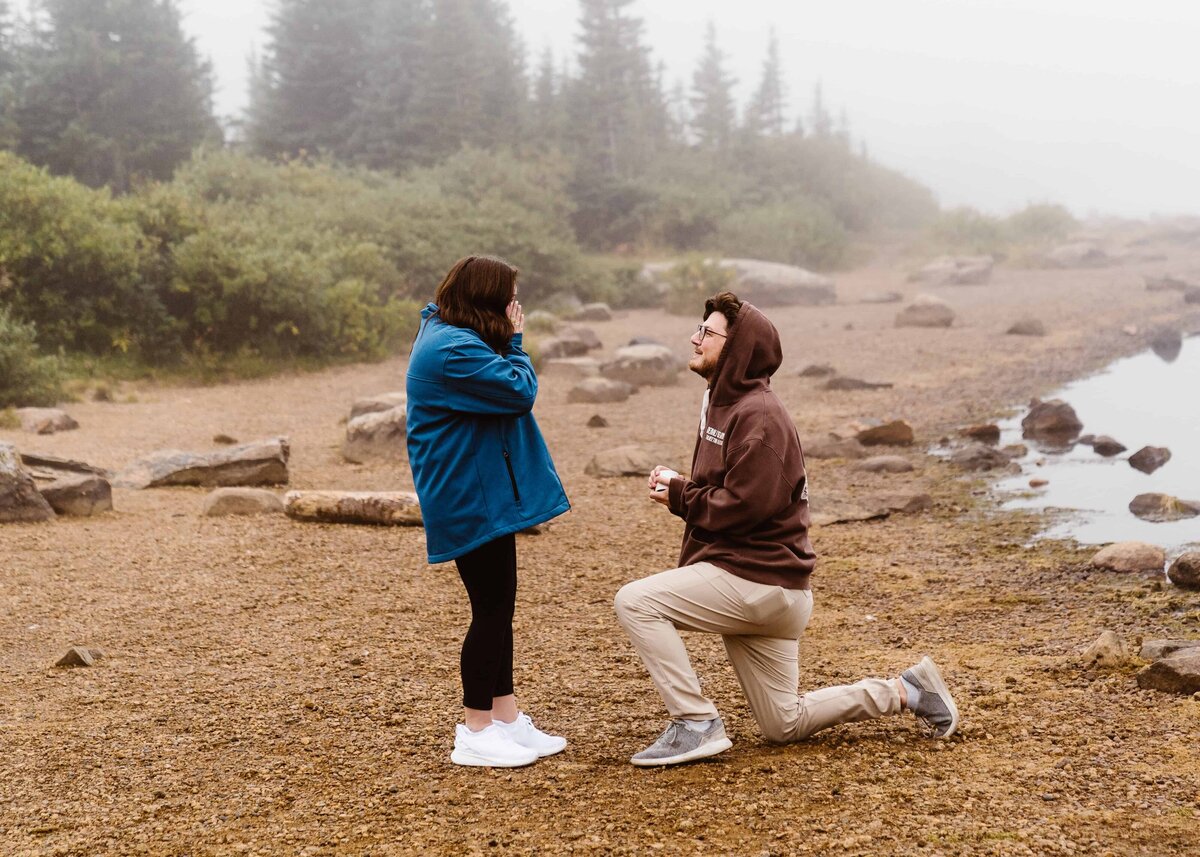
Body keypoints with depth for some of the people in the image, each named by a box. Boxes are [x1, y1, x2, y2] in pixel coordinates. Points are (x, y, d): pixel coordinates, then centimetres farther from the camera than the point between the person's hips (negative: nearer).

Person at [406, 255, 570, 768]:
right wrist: (513, 340, -8)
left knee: (498, 606, 15)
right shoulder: (454, 350, -22)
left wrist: (508, 342, 1)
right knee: (492, 608, -3)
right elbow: (520, 391, -21)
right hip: (471, 499, -11)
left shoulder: (448, 335, 12)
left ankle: (506, 717, 25)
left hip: (484, 494, 11)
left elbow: (507, 389, 15)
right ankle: (475, 734, 7)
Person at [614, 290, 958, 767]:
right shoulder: (723, 403, 14)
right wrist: (678, 486, -2)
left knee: (636, 601, -20)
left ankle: (696, 724, -14)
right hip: (752, 578, 10)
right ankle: (905, 692, 24)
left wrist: (680, 497, -12)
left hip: (760, 579, -10)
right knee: (784, 726, 16)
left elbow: (745, 505, -25)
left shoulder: (758, 415, -17)